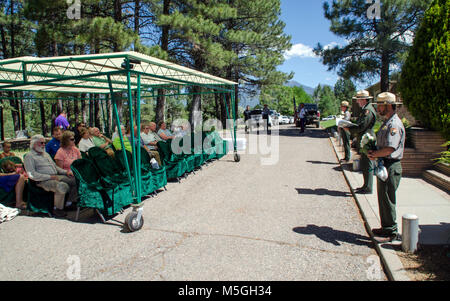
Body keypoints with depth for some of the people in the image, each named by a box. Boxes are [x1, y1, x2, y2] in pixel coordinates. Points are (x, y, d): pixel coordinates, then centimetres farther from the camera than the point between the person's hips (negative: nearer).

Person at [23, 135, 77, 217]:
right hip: (43, 181, -8)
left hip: (56, 177, 8)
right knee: (62, 186, -35)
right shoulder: (29, 156, -1)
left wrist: (66, 172, 10)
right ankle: (57, 209, -17)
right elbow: (32, 175, -12)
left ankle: (70, 202, 3)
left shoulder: (46, 154, 26)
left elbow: (55, 167, 29)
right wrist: (50, 177, -17)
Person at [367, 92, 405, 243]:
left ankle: (391, 232, 9)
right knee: (383, 198, 17)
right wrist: (374, 152, 4)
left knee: (387, 200, -2)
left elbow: (389, 149, -27)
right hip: (384, 165, 10)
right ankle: (386, 227, 29)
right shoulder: (387, 122, 15)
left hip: (390, 167, -10)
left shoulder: (394, 125, -18)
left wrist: (374, 155, -11)